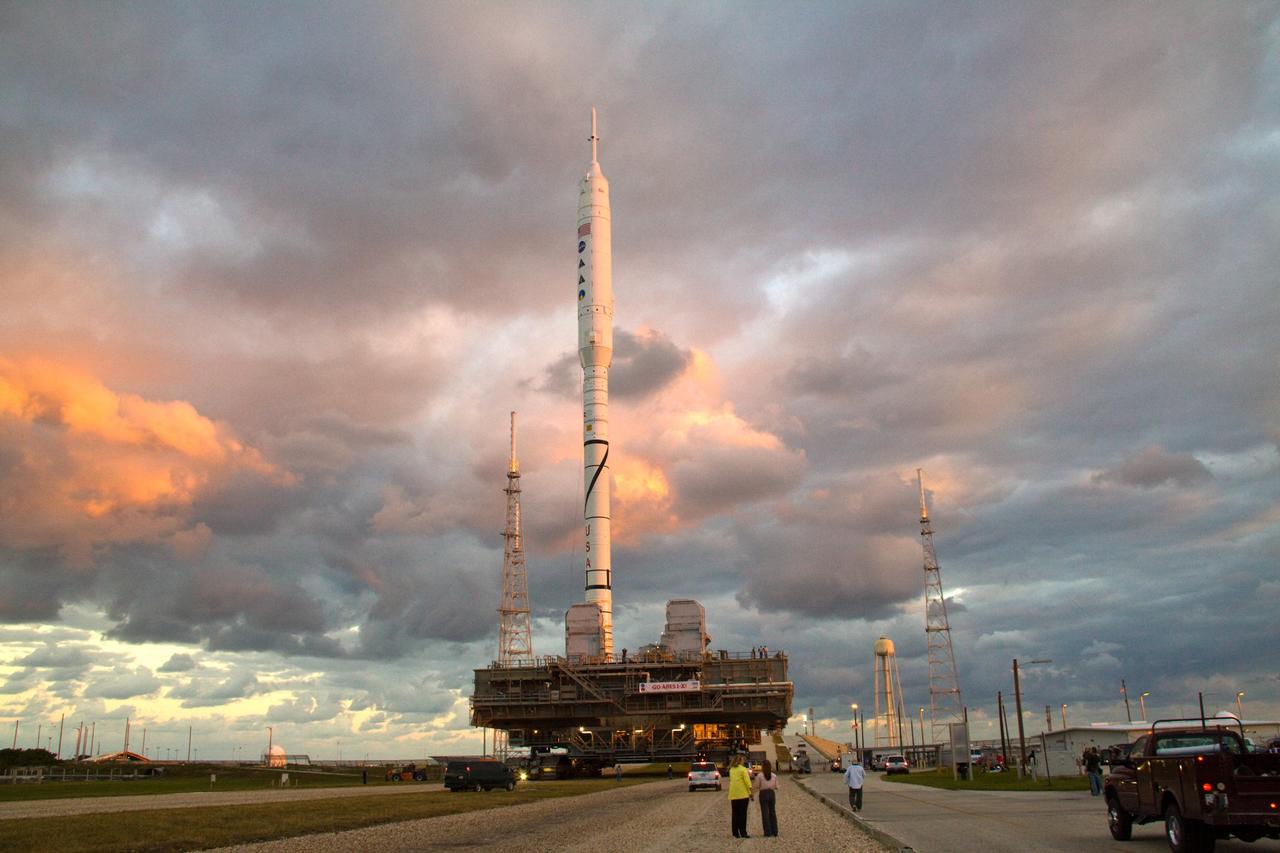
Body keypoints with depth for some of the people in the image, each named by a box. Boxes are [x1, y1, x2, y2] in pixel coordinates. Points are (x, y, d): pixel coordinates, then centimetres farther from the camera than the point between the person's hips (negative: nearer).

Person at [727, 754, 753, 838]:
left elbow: (731, 781, 11)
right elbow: (747, 781, -10)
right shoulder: (743, 769, -6)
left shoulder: (731, 770, 12)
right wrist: (751, 793, -8)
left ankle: (736, 833, 10)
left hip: (733, 795, 5)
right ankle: (743, 833, -4)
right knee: (743, 814, -2)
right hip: (743, 794, -5)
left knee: (735, 814, 9)